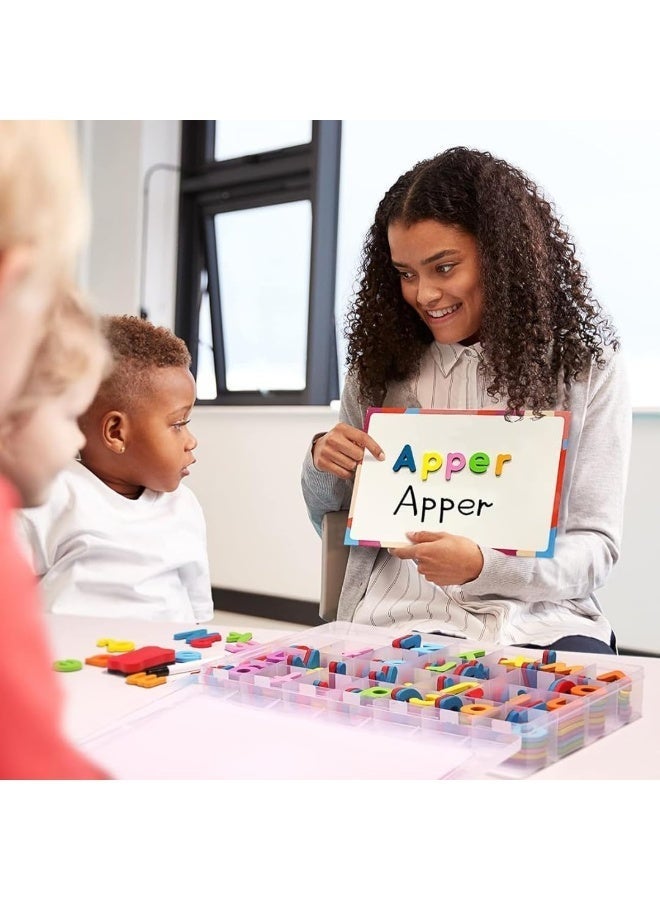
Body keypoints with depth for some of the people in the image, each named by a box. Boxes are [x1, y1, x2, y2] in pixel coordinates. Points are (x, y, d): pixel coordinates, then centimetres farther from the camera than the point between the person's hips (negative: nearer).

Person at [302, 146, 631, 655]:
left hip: (540, 620, 1)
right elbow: (331, 522, 19)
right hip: (402, 616, 0)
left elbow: (597, 548, -1)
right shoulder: (381, 365, 8)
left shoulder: (589, 367, 2)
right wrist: (322, 465, -4)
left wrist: (483, 565, -20)